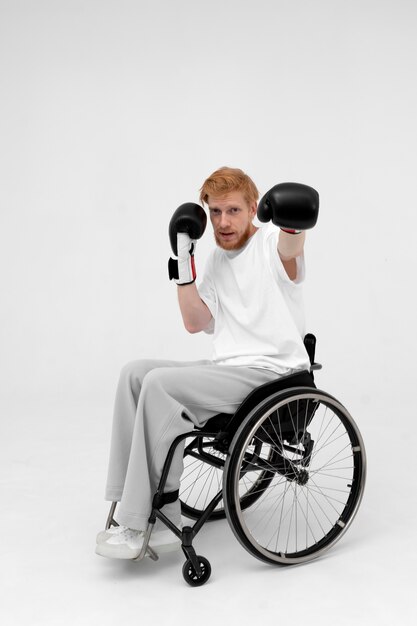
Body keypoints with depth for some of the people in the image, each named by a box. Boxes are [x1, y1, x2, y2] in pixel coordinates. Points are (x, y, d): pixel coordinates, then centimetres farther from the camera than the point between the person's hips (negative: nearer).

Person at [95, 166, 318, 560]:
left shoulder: (272, 244, -2)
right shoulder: (216, 261, 18)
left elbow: (292, 244, -27)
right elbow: (196, 323, 9)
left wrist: (292, 218, -51)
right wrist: (183, 257, 4)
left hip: (271, 373, -7)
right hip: (228, 368, 7)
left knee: (159, 384, -23)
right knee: (136, 372, -9)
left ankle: (148, 524, -15)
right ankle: (129, 504, -9)